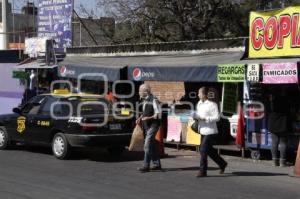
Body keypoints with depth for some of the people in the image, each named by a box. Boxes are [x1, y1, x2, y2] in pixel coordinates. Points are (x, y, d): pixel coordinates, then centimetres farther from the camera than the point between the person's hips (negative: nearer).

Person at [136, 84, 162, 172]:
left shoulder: (153, 100, -15)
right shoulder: (144, 100, 11)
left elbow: (158, 114, -17)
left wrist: (149, 118, -26)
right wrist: (140, 118, 7)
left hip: (153, 125, -9)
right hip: (146, 125, 9)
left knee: (147, 146, -12)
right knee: (152, 145, 14)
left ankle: (146, 166, -10)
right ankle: (157, 164, 22)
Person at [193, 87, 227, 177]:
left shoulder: (212, 104, -15)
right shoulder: (199, 104, 10)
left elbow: (217, 117, -18)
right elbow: (196, 114, 23)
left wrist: (205, 119, -22)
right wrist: (195, 116, 0)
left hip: (210, 132, -9)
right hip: (203, 131, 9)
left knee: (203, 150, -9)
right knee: (209, 150, 17)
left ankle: (202, 171, -2)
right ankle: (222, 164, 34)